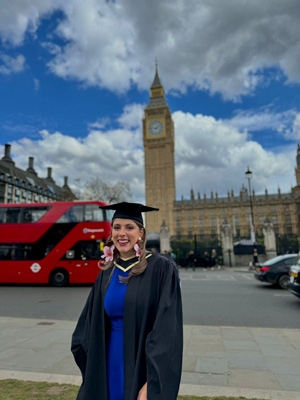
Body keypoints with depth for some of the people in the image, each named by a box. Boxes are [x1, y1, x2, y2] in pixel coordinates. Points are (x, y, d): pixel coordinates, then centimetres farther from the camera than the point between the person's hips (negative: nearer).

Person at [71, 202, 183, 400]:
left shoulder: (161, 269, -14)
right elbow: (89, 328, 9)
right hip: (110, 367, 4)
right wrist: (93, 373, 0)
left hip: (144, 367, -4)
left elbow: (167, 329, -18)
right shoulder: (106, 275, 2)